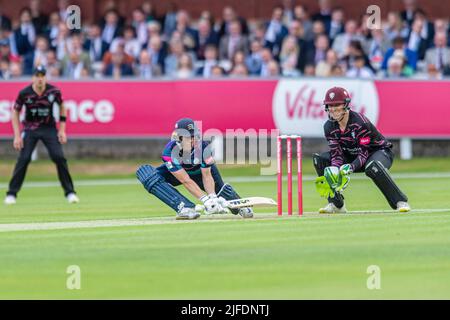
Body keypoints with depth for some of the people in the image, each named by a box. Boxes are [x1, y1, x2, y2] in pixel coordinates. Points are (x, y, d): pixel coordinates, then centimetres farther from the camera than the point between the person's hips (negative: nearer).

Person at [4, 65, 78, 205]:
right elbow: (15, 112, -3)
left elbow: (62, 107, 7)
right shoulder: (24, 93, -14)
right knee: (23, 159, -12)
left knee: (59, 157, -10)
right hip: (30, 129, -1)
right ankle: (11, 194, -2)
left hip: (49, 129, 1)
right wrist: (17, 136, -9)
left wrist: (62, 130, 1)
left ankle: (70, 192, 2)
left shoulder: (54, 91, -11)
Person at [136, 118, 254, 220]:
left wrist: (212, 196, -42)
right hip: (175, 174, -3)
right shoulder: (170, 151, -37)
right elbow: (186, 181, -38)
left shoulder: (203, 147, -29)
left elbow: (206, 176, -24)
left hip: (199, 172, 3)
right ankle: (185, 207, -43)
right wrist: (205, 200, -47)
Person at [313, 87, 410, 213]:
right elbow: (336, 154, -13)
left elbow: (364, 153, -29)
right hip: (353, 155, 7)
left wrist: (351, 167, -47)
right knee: (319, 159, -10)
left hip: (380, 151, -7)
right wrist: (335, 170, -34)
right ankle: (336, 204, -3)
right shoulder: (329, 126, -10)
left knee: (372, 166, -43)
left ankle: (400, 201, -29)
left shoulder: (360, 122, -28)